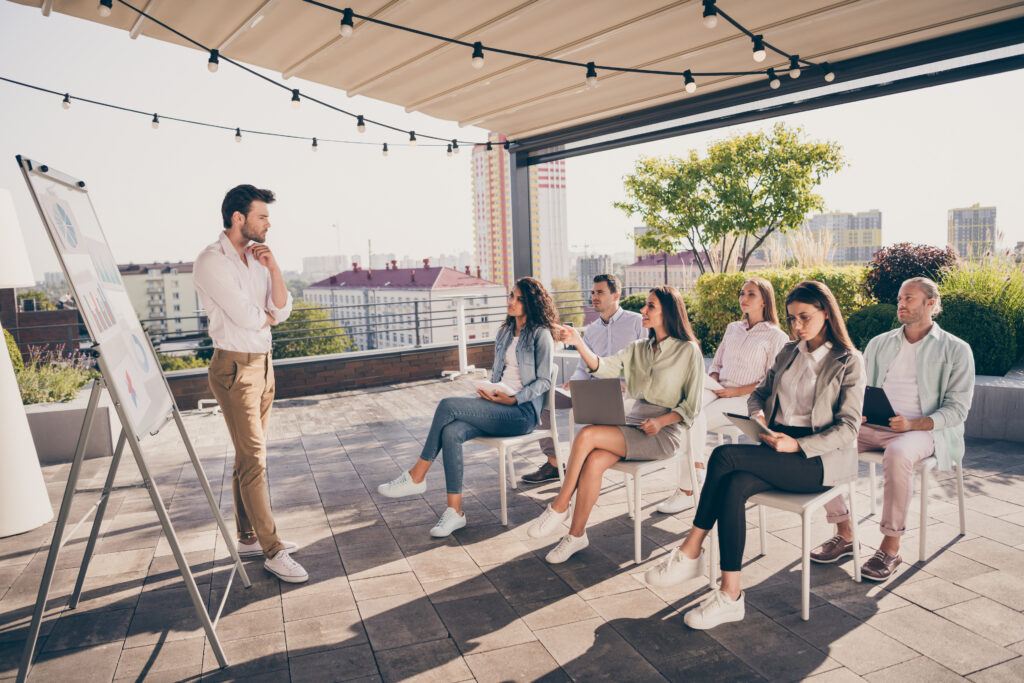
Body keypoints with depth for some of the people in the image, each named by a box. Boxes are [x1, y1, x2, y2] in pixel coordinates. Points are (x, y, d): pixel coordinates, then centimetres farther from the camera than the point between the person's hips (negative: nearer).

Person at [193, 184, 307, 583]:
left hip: (263, 363, 8)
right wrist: (269, 316, 2)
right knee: (254, 459, -7)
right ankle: (273, 551, -1)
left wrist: (273, 268, -7)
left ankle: (249, 537, 25)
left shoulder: (256, 258, 11)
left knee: (249, 457, 14)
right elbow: (245, 317, -19)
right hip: (235, 367, -8)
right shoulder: (212, 261, -13)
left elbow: (283, 311, 4)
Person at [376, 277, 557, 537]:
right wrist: (488, 392, 2)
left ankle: (416, 477, -11)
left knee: (448, 406, -24)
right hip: (497, 406, 7)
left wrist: (513, 399, -17)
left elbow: (543, 381, -6)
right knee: (451, 432, -25)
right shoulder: (504, 333, 20)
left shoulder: (541, 334, -3)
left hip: (523, 411, -7)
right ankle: (455, 511, -22)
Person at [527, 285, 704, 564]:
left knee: (587, 435, -25)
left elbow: (692, 405, -2)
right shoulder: (638, 349, 16)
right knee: (594, 461, -25)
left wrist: (660, 421, -17)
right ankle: (577, 535, -13)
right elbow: (603, 367, -1)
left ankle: (559, 506, -11)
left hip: (664, 433, -5)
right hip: (634, 424, 5)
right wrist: (579, 344, -17)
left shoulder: (688, 351, -1)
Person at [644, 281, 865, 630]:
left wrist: (797, 445, -21)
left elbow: (847, 428, -7)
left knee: (725, 456, -28)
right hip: (778, 448, 6)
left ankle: (691, 551, -16)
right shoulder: (788, 353, 18)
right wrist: (757, 413, 0)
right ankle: (730, 595, -25)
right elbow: (760, 392, 25)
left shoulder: (849, 362, 0)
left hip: (820, 457, -5)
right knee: (734, 486, -29)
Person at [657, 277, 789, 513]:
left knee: (694, 419, -28)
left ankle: (686, 491, -21)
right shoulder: (732, 328, 20)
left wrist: (736, 391, -14)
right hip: (720, 392, 5)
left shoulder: (776, 336, 2)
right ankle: (697, 465, -27)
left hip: (747, 399, -5)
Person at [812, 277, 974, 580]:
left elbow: (957, 408, -2)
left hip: (924, 430, -4)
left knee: (897, 455, -39)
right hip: (873, 427, 5)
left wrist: (913, 424, -20)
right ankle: (844, 535, -10)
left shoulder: (955, 350, 5)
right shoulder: (879, 344, 18)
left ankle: (891, 547, -23)